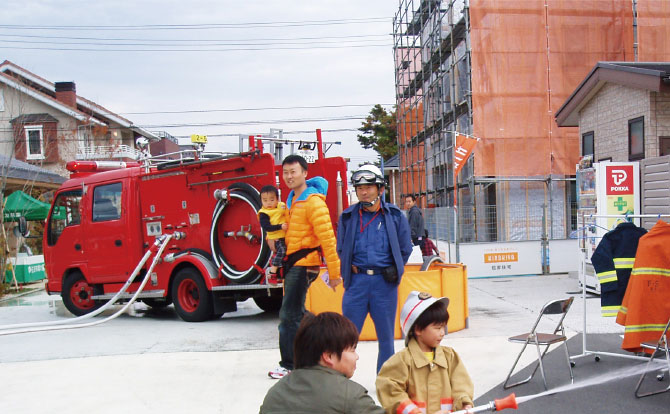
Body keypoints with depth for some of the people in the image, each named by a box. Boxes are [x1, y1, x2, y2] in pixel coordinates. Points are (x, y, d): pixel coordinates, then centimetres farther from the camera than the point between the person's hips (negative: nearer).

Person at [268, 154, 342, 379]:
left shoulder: (313, 201, -15)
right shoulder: (293, 200, 14)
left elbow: (327, 238, -19)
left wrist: (334, 271, -21)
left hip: (304, 263, -10)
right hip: (293, 262, 10)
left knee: (289, 314, -7)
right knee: (296, 313, 17)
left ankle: (289, 365, 3)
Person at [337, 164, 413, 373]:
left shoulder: (395, 215, 5)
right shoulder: (348, 216, 6)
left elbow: (405, 248, 11)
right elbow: (340, 248, 14)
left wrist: (394, 270, 0)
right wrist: (349, 268, 1)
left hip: (384, 281, 0)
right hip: (356, 279, 0)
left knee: (386, 334, 8)